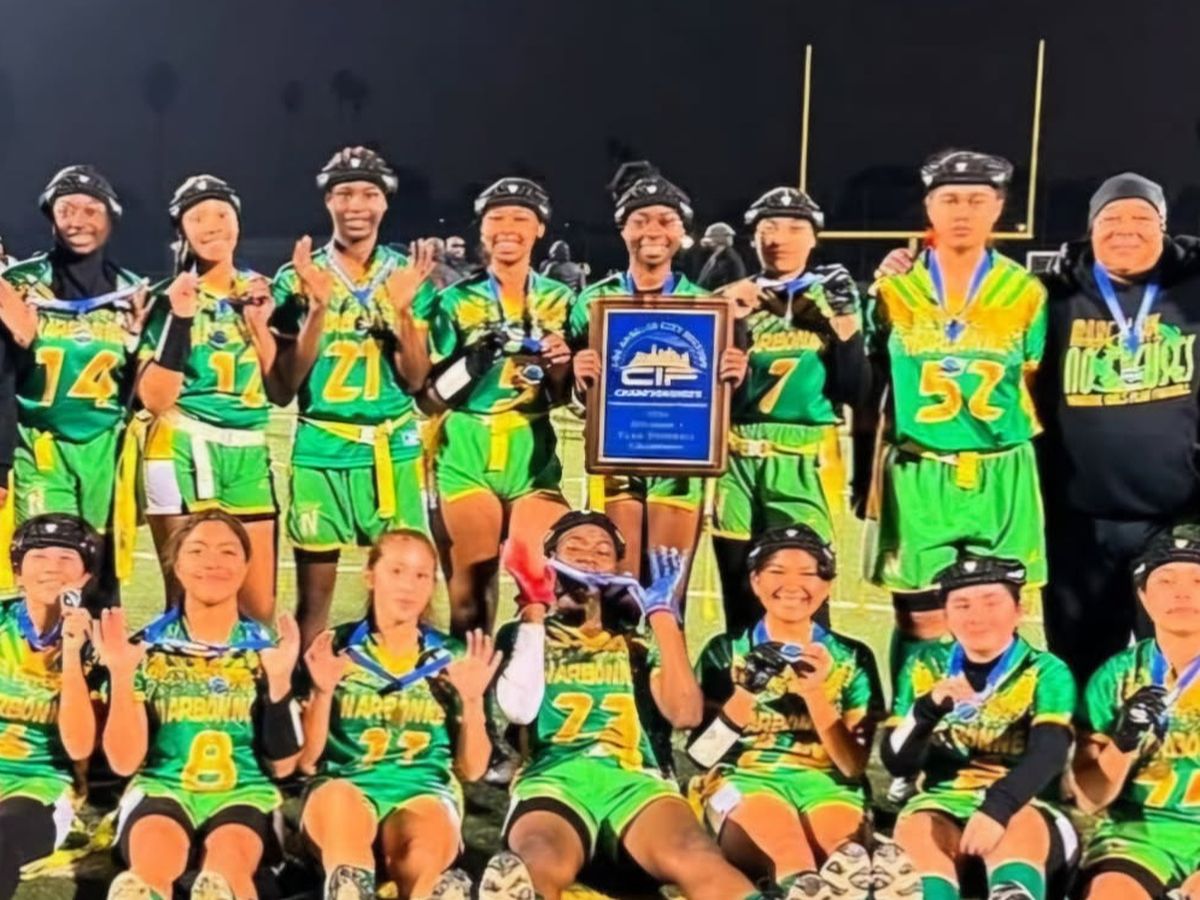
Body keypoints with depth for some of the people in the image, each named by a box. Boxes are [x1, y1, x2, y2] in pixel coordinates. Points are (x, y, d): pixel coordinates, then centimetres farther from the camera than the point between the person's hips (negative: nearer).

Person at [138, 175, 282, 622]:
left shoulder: (261, 292, 12)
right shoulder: (169, 298, -1)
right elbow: (155, 399, -11)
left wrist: (260, 325, -4)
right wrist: (180, 319, -19)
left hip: (248, 455, 4)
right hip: (183, 452, -4)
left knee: (260, 607, 6)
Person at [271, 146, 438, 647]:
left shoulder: (408, 276, 6)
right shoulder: (297, 278, 2)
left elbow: (415, 380, 1)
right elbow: (286, 385, -3)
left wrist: (403, 310, -14)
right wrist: (318, 307, -15)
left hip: (394, 449, 1)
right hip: (320, 450, -1)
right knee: (315, 593, 5)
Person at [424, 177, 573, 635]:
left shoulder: (560, 299, 9)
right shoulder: (456, 300, 3)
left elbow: (563, 395, 12)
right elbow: (435, 394, 0)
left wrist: (559, 366, -10)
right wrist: (475, 357, -17)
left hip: (533, 451, 2)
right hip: (466, 450, -1)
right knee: (471, 580, 2)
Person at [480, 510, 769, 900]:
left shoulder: (638, 643, 29)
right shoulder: (521, 635, 26)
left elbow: (685, 714, 10)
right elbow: (519, 709, 5)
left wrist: (662, 612, 12)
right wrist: (533, 609, 7)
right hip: (552, 776, -1)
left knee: (694, 859, -38)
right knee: (543, 866, -42)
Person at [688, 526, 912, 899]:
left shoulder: (853, 659, 15)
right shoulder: (725, 652, 12)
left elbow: (854, 765, 6)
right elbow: (700, 753, 3)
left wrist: (815, 693, -9)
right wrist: (745, 694, -13)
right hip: (743, 781, -2)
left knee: (844, 841, -37)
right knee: (775, 824, -40)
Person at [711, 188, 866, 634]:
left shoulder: (831, 301, 8)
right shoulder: (731, 300, 10)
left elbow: (854, 393, 3)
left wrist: (846, 329, -9)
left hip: (804, 460, -2)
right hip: (737, 460, 2)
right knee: (740, 595, 7)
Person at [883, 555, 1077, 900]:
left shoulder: (1046, 672, 3)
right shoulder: (926, 666, 11)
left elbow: (1049, 752, -16)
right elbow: (897, 762, 4)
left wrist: (999, 806, -35)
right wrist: (929, 707, -16)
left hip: (1023, 809, -1)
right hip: (943, 806, 2)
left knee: (1019, 828, -37)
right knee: (917, 829, -34)